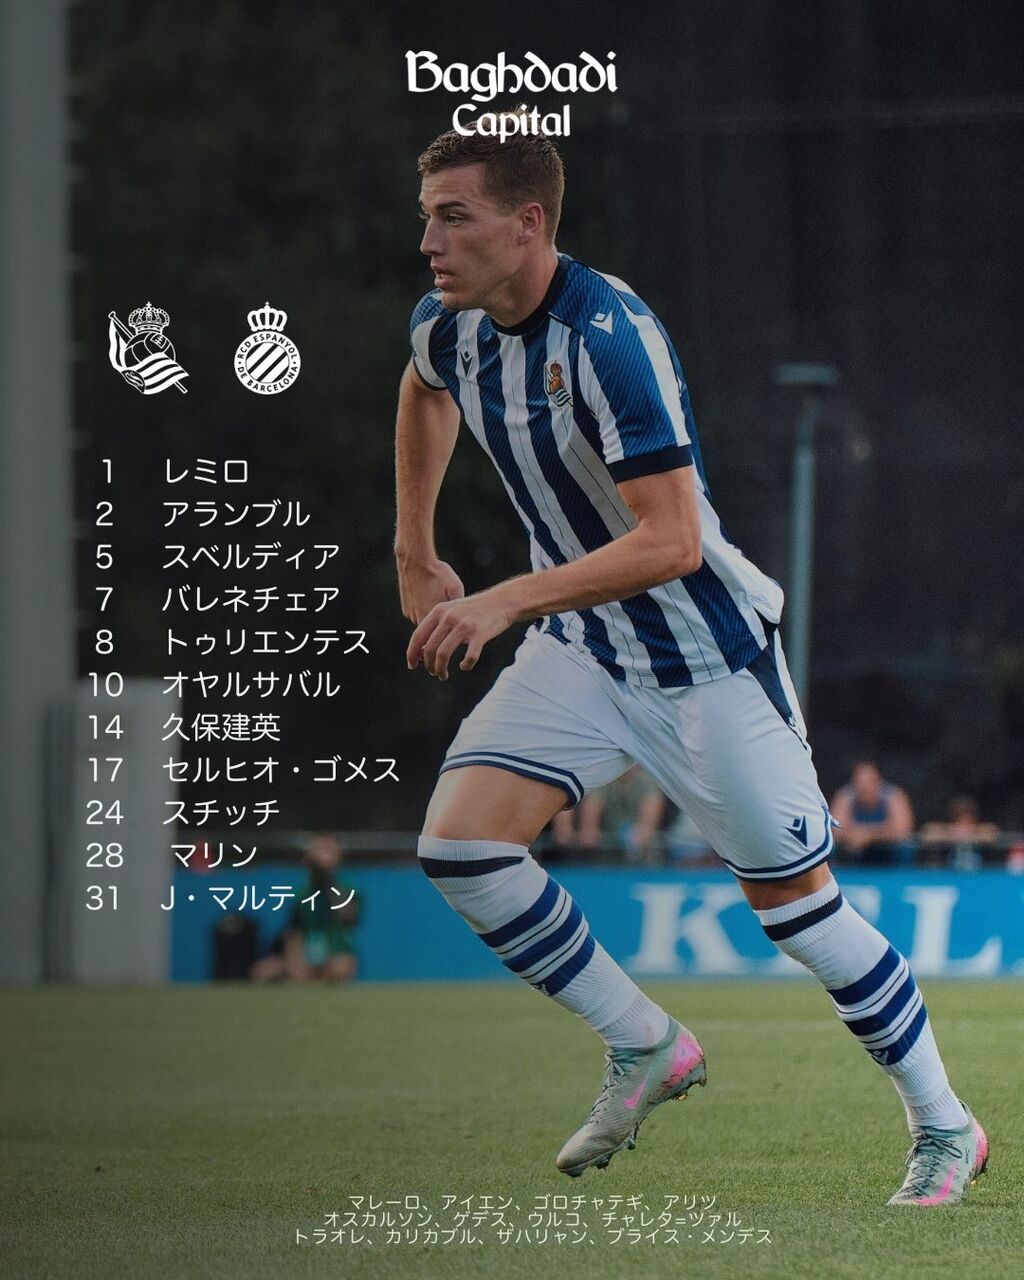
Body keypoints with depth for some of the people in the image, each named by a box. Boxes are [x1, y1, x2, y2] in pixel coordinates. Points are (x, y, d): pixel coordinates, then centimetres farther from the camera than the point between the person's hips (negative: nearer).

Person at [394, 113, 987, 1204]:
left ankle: (944, 1126, 20)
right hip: (578, 652, 7)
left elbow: (671, 541, -33)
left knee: (794, 900, 1)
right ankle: (644, 1048, 7)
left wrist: (507, 602, -37)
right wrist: (414, 555, 20)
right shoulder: (447, 325, -5)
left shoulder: (608, 336, -28)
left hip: (704, 659, -6)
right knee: (459, 845, -12)